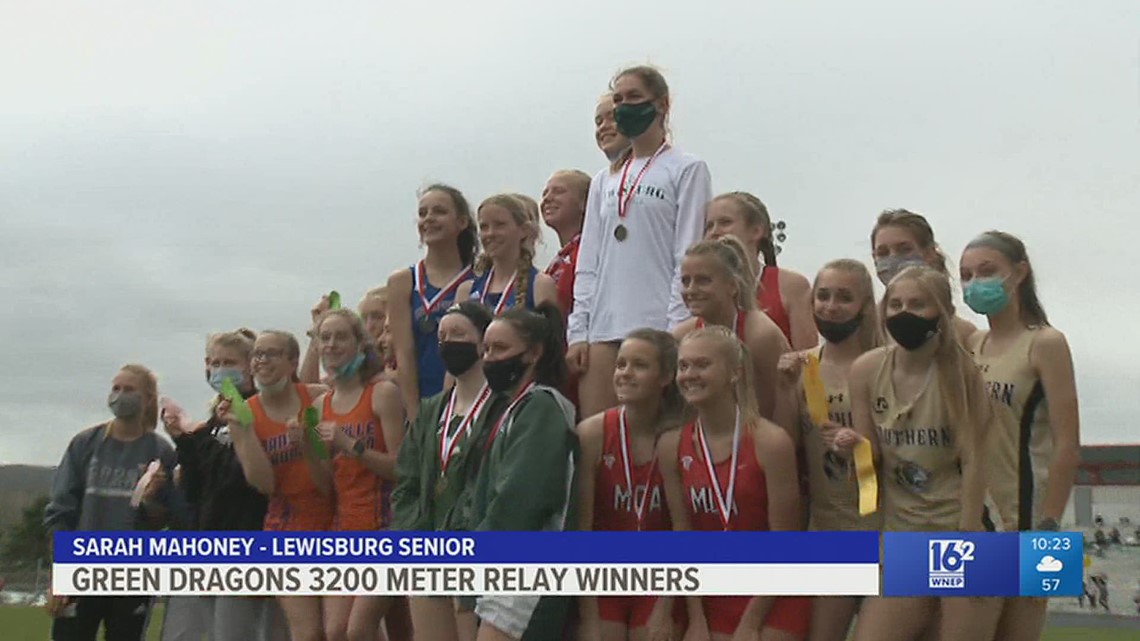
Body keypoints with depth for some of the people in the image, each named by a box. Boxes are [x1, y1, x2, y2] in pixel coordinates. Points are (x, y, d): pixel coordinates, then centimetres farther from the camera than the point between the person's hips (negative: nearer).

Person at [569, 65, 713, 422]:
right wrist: (577, 331, 6)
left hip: (657, 325, -5)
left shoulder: (687, 171, 5)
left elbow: (688, 258, -3)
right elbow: (588, 262, 16)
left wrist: (677, 332, -12)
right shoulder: (604, 181, 20)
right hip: (603, 328, 5)